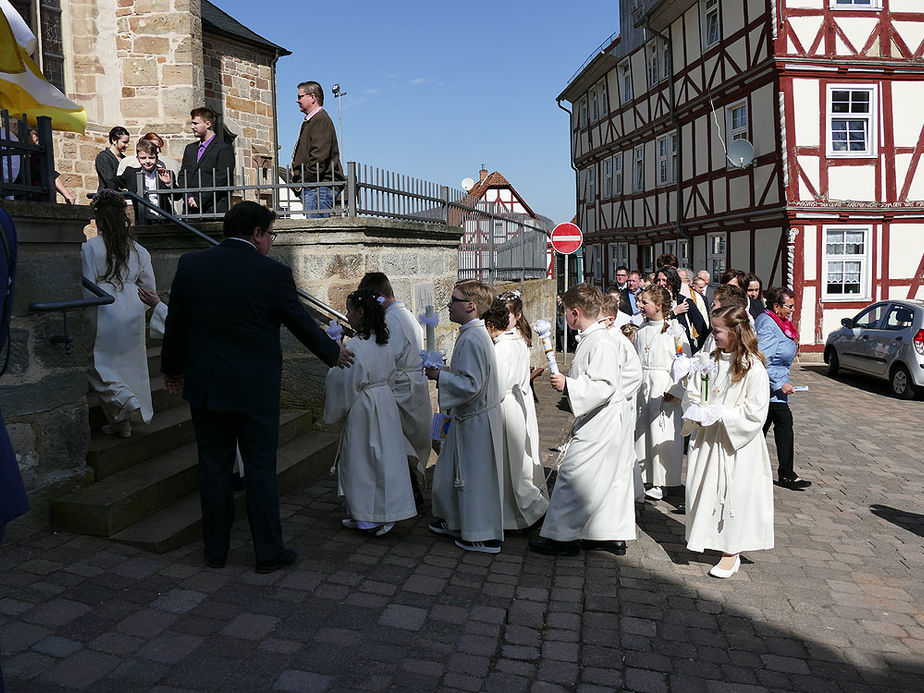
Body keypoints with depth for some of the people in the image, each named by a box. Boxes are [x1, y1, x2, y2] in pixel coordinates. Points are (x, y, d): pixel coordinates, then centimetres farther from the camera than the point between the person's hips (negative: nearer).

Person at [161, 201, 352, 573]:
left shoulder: (190, 264, -1)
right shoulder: (273, 273, -12)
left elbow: (175, 324, 7)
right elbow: (301, 322, -2)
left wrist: (172, 369, 22)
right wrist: (333, 352, 16)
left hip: (204, 387, 4)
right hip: (256, 389, -3)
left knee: (213, 468, 14)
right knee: (261, 471, 7)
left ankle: (215, 550, 26)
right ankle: (269, 553, 18)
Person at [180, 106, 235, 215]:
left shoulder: (224, 149, -2)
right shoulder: (190, 148, 21)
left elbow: (221, 179, -10)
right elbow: (182, 175, 17)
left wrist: (198, 200, -13)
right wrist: (189, 197, -2)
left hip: (214, 210, -5)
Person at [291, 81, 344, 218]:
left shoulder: (321, 119, -7)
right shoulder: (310, 121, 26)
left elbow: (319, 156, -17)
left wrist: (305, 179, -15)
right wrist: (297, 175, 14)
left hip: (318, 187, -10)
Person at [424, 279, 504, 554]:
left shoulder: (472, 339, -23)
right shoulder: (474, 334, 9)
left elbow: (471, 384, -28)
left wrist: (440, 376, -19)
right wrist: (443, 372, 10)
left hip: (476, 421, -10)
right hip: (468, 417, 10)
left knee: (475, 477, 3)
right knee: (450, 471, 20)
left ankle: (483, 537, 17)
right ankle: (455, 522, 37)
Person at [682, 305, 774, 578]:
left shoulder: (752, 366, -13)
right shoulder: (709, 360, 4)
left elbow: (755, 412, -14)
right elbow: (691, 394, 10)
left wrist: (721, 414, -19)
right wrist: (697, 413, -9)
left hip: (737, 443, -5)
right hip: (706, 437, 5)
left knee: (733, 492, 3)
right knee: (704, 489, 11)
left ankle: (731, 553, 16)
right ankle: (706, 538, 30)